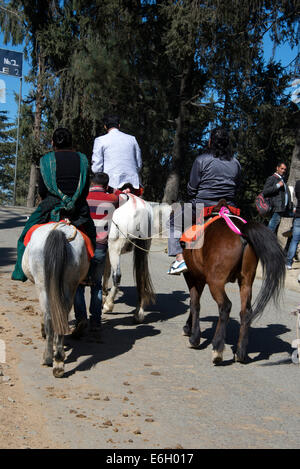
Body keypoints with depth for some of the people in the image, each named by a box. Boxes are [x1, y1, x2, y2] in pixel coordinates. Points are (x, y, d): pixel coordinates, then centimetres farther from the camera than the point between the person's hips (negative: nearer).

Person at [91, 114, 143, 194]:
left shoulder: (100, 140, 4)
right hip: (132, 183, 3)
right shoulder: (132, 139, 13)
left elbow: (96, 168, 2)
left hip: (112, 184, -3)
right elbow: (139, 164, 17)